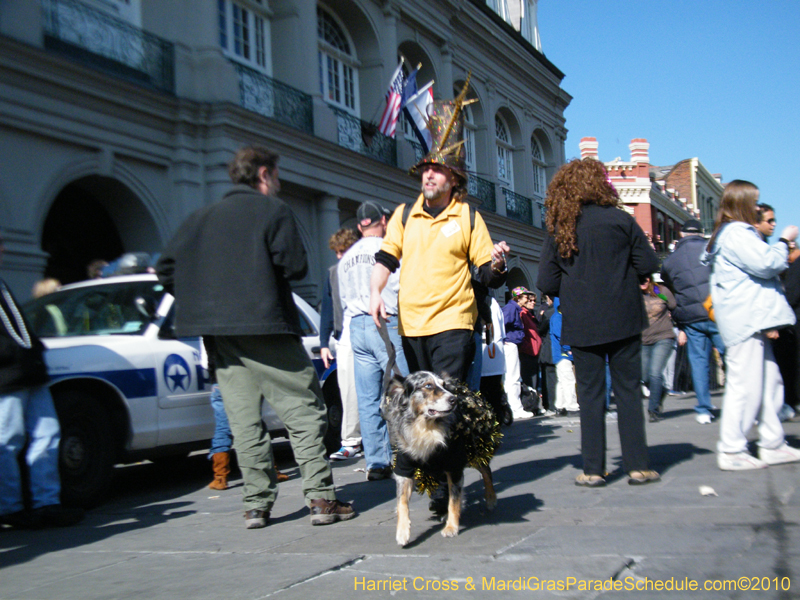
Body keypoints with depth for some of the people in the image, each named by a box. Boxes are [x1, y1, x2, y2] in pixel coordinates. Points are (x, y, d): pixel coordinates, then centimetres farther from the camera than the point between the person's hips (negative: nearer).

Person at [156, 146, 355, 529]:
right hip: (265, 328, -5)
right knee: (304, 410, 0)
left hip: (220, 336, 6)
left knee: (244, 419, 7)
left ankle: (257, 505, 8)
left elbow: (167, 268, 12)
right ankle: (321, 499, -3)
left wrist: (203, 304, 18)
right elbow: (295, 266, -8)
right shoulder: (272, 210, 0)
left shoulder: (200, 218, 16)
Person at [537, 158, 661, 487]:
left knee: (590, 394, 7)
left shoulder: (558, 229, -1)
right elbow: (648, 265, -3)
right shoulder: (620, 219, -4)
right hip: (623, 320, -1)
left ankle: (593, 469, 9)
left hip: (582, 324, 1)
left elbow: (547, 283, -3)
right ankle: (637, 465, 8)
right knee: (628, 390, 7)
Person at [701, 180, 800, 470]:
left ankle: (772, 444, 18)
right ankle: (731, 451, -6)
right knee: (745, 384, -10)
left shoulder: (728, 233, 23)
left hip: (752, 320, 11)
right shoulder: (737, 233, -11)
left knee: (769, 380, 12)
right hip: (744, 320, -11)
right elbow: (765, 264, -19)